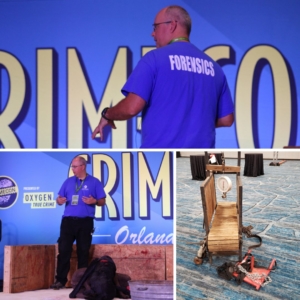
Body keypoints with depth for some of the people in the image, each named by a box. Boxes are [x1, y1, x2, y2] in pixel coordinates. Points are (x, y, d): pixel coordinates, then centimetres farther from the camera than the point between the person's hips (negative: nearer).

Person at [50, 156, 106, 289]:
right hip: (68, 220, 3)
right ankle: (60, 280, 2)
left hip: (85, 222, -2)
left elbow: (102, 202, 2)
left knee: (83, 251, 4)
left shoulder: (95, 182, 2)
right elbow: (60, 199, 14)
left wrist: (94, 201, -19)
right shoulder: (68, 181, 12)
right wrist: (59, 200, -10)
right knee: (64, 250, -2)